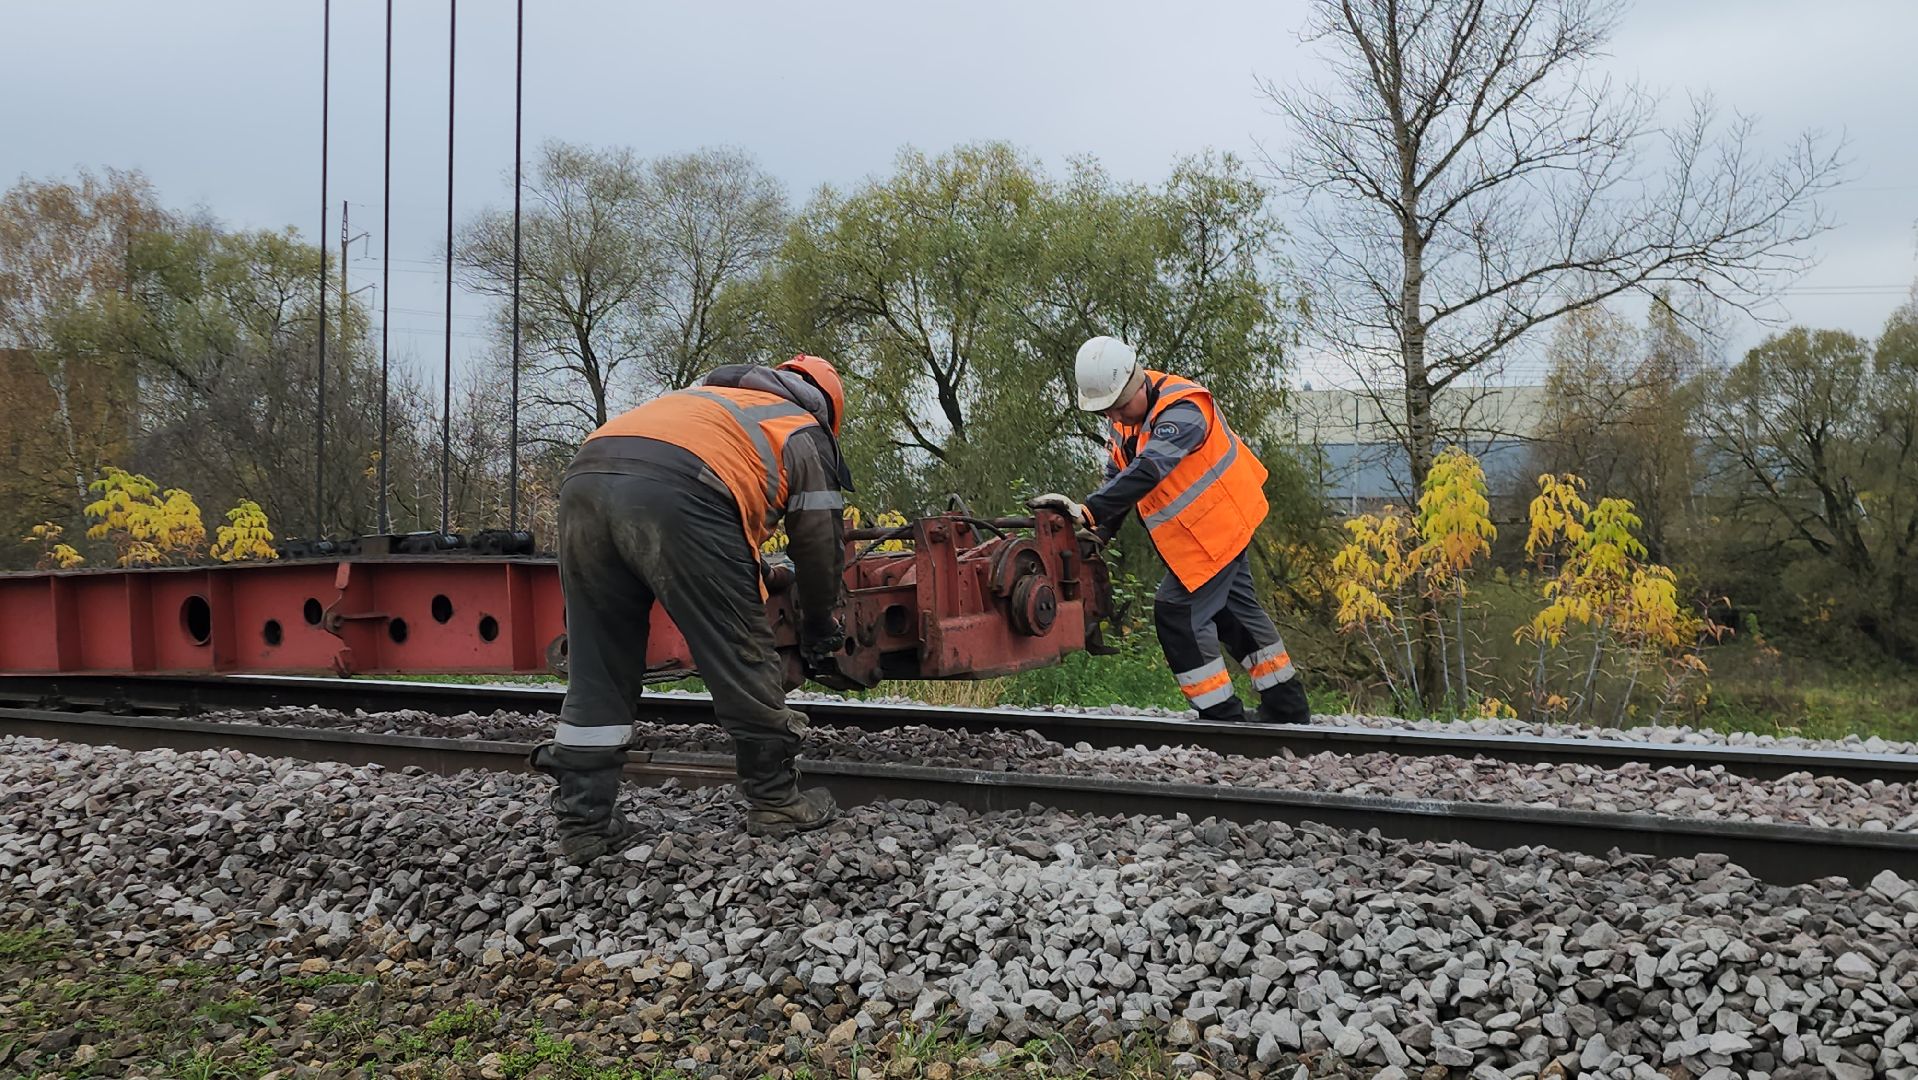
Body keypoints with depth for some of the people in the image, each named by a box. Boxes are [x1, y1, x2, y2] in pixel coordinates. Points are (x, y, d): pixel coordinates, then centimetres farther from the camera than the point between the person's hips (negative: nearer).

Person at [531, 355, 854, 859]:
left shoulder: (707, 395, 42)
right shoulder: (804, 433, 26)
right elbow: (821, 544, 25)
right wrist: (820, 630, 39)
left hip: (583, 481, 6)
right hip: (679, 496, -6)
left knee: (596, 673, 14)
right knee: (742, 661, 9)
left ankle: (583, 822, 18)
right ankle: (776, 804, 20)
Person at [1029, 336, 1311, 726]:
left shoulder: (1182, 411, -30)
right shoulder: (1124, 415, -1)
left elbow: (1145, 474, -43)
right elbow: (1116, 475, 5)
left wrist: (1087, 511, -52)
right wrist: (1100, 532, -10)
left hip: (1217, 525, -10)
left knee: (1178, 613, -11)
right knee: (1235, 608, 20)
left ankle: (1223, 716, 0)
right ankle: (1287, 707, 34)